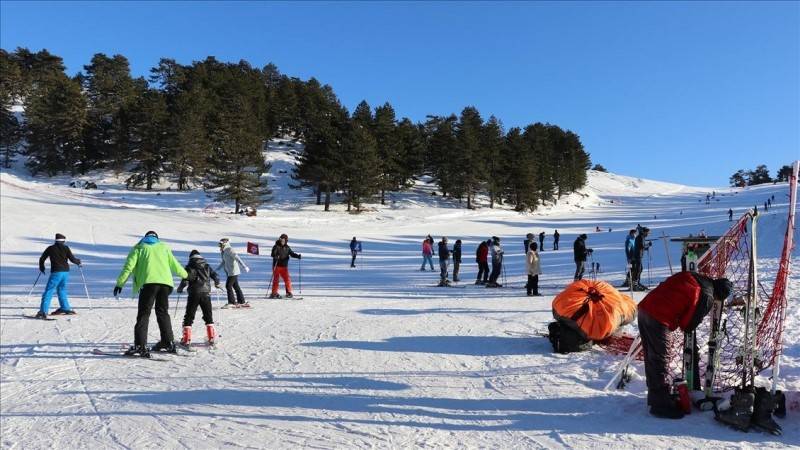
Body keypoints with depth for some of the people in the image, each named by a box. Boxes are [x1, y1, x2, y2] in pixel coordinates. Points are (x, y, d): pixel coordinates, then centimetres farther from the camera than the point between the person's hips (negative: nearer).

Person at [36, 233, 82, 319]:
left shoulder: (50, 248, 3)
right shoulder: (66, 248, 4)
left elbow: (42, 259, 10)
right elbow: (72, 259, -1)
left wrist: (41, 267, 29)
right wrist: (78, 262, 21)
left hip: (56, 272, -3)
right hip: (65, 272, 3)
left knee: (48, 291, -4)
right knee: (61, 289, 21)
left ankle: (43, 312, -13)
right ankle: (65, 308, 26)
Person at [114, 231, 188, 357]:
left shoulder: (139, 247, 16)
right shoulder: (164, 247, 25)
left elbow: (129, 266, 5)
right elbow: (174, 264, 27)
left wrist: (120, 283, 5)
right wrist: (185, 274, 43)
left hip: (148, 282, -3)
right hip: (165, 282, 4)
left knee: (143, 314, -4)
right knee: (163, 312, 15)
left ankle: (140, 345, -15)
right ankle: (168, 343, 19)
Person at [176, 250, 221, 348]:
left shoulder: (189, 267, 0)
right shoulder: (206, 266, 9)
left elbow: (185, 280, -10)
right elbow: (216, 276, 7)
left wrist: (180, 288, 7)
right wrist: (217, 284, 27)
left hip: (193, 294, -2)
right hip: (206, 293, 3)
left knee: (189, 316, 6)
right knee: (208, 316, 14)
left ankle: (186, 339, 1)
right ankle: (211, 337, 10)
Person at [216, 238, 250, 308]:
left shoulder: (229, 250, -14)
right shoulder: (224, 251, 15)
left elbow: (237, 258, -23)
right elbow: (223, 262, 27)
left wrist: (244, 266, -30)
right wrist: (217, 269, 28)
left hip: (233, 272, -9)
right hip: (230, 272, 9)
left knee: (228, 286, -7)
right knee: (236, 286, 12)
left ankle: (231, 303, 0)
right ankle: (242, 302, 17)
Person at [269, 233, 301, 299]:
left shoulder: (287, 248, 7)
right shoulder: (276, 246, -5)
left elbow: (292, 254, 8)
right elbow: (273, 254, -15)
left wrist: (298, 256, -9)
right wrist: (276, 256, -37)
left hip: (284, 266, 3)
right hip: (276, 266, -3)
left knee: (287, 279, -3)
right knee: (275, 279, 1)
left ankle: (289, 293, 4)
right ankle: (274, 293, 10)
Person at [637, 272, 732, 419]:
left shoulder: (689, 276, 16)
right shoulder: (707, 296, -4)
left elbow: (664, 287, 21)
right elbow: (688, 325, -2)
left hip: (645, 307, 9)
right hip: (659, 319, -8)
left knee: (651, 357, 20)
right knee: (661, 360, 3)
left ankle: (655, 396, 35)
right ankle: (661, 405, 11)